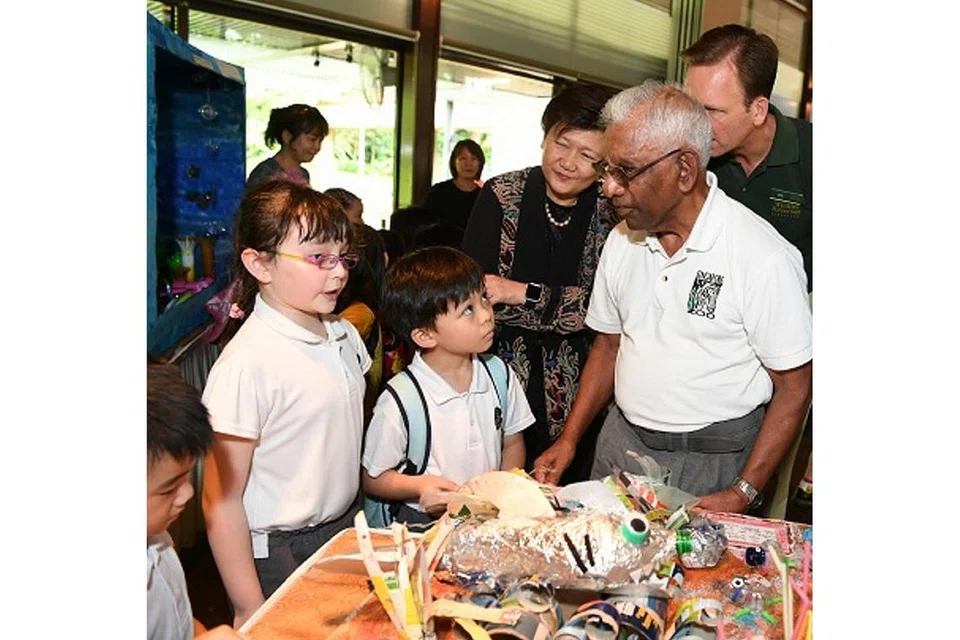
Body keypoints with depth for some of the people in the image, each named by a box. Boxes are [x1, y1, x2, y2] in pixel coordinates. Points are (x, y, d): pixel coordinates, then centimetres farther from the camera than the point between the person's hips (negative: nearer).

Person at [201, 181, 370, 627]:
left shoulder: (345, 336, 0)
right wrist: (250, 611, -14)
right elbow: (221, 501, -19)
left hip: (347, 529, 7)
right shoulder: (246, 364, -22)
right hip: (279, 559, -6)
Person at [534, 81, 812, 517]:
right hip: (619, 443, 5)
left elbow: (794, 387, -12)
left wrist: (742, 494, -16)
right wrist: (569, 439, 4)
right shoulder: (622, 240, 2)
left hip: (710, 464, -5)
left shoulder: (765, 257, -17)